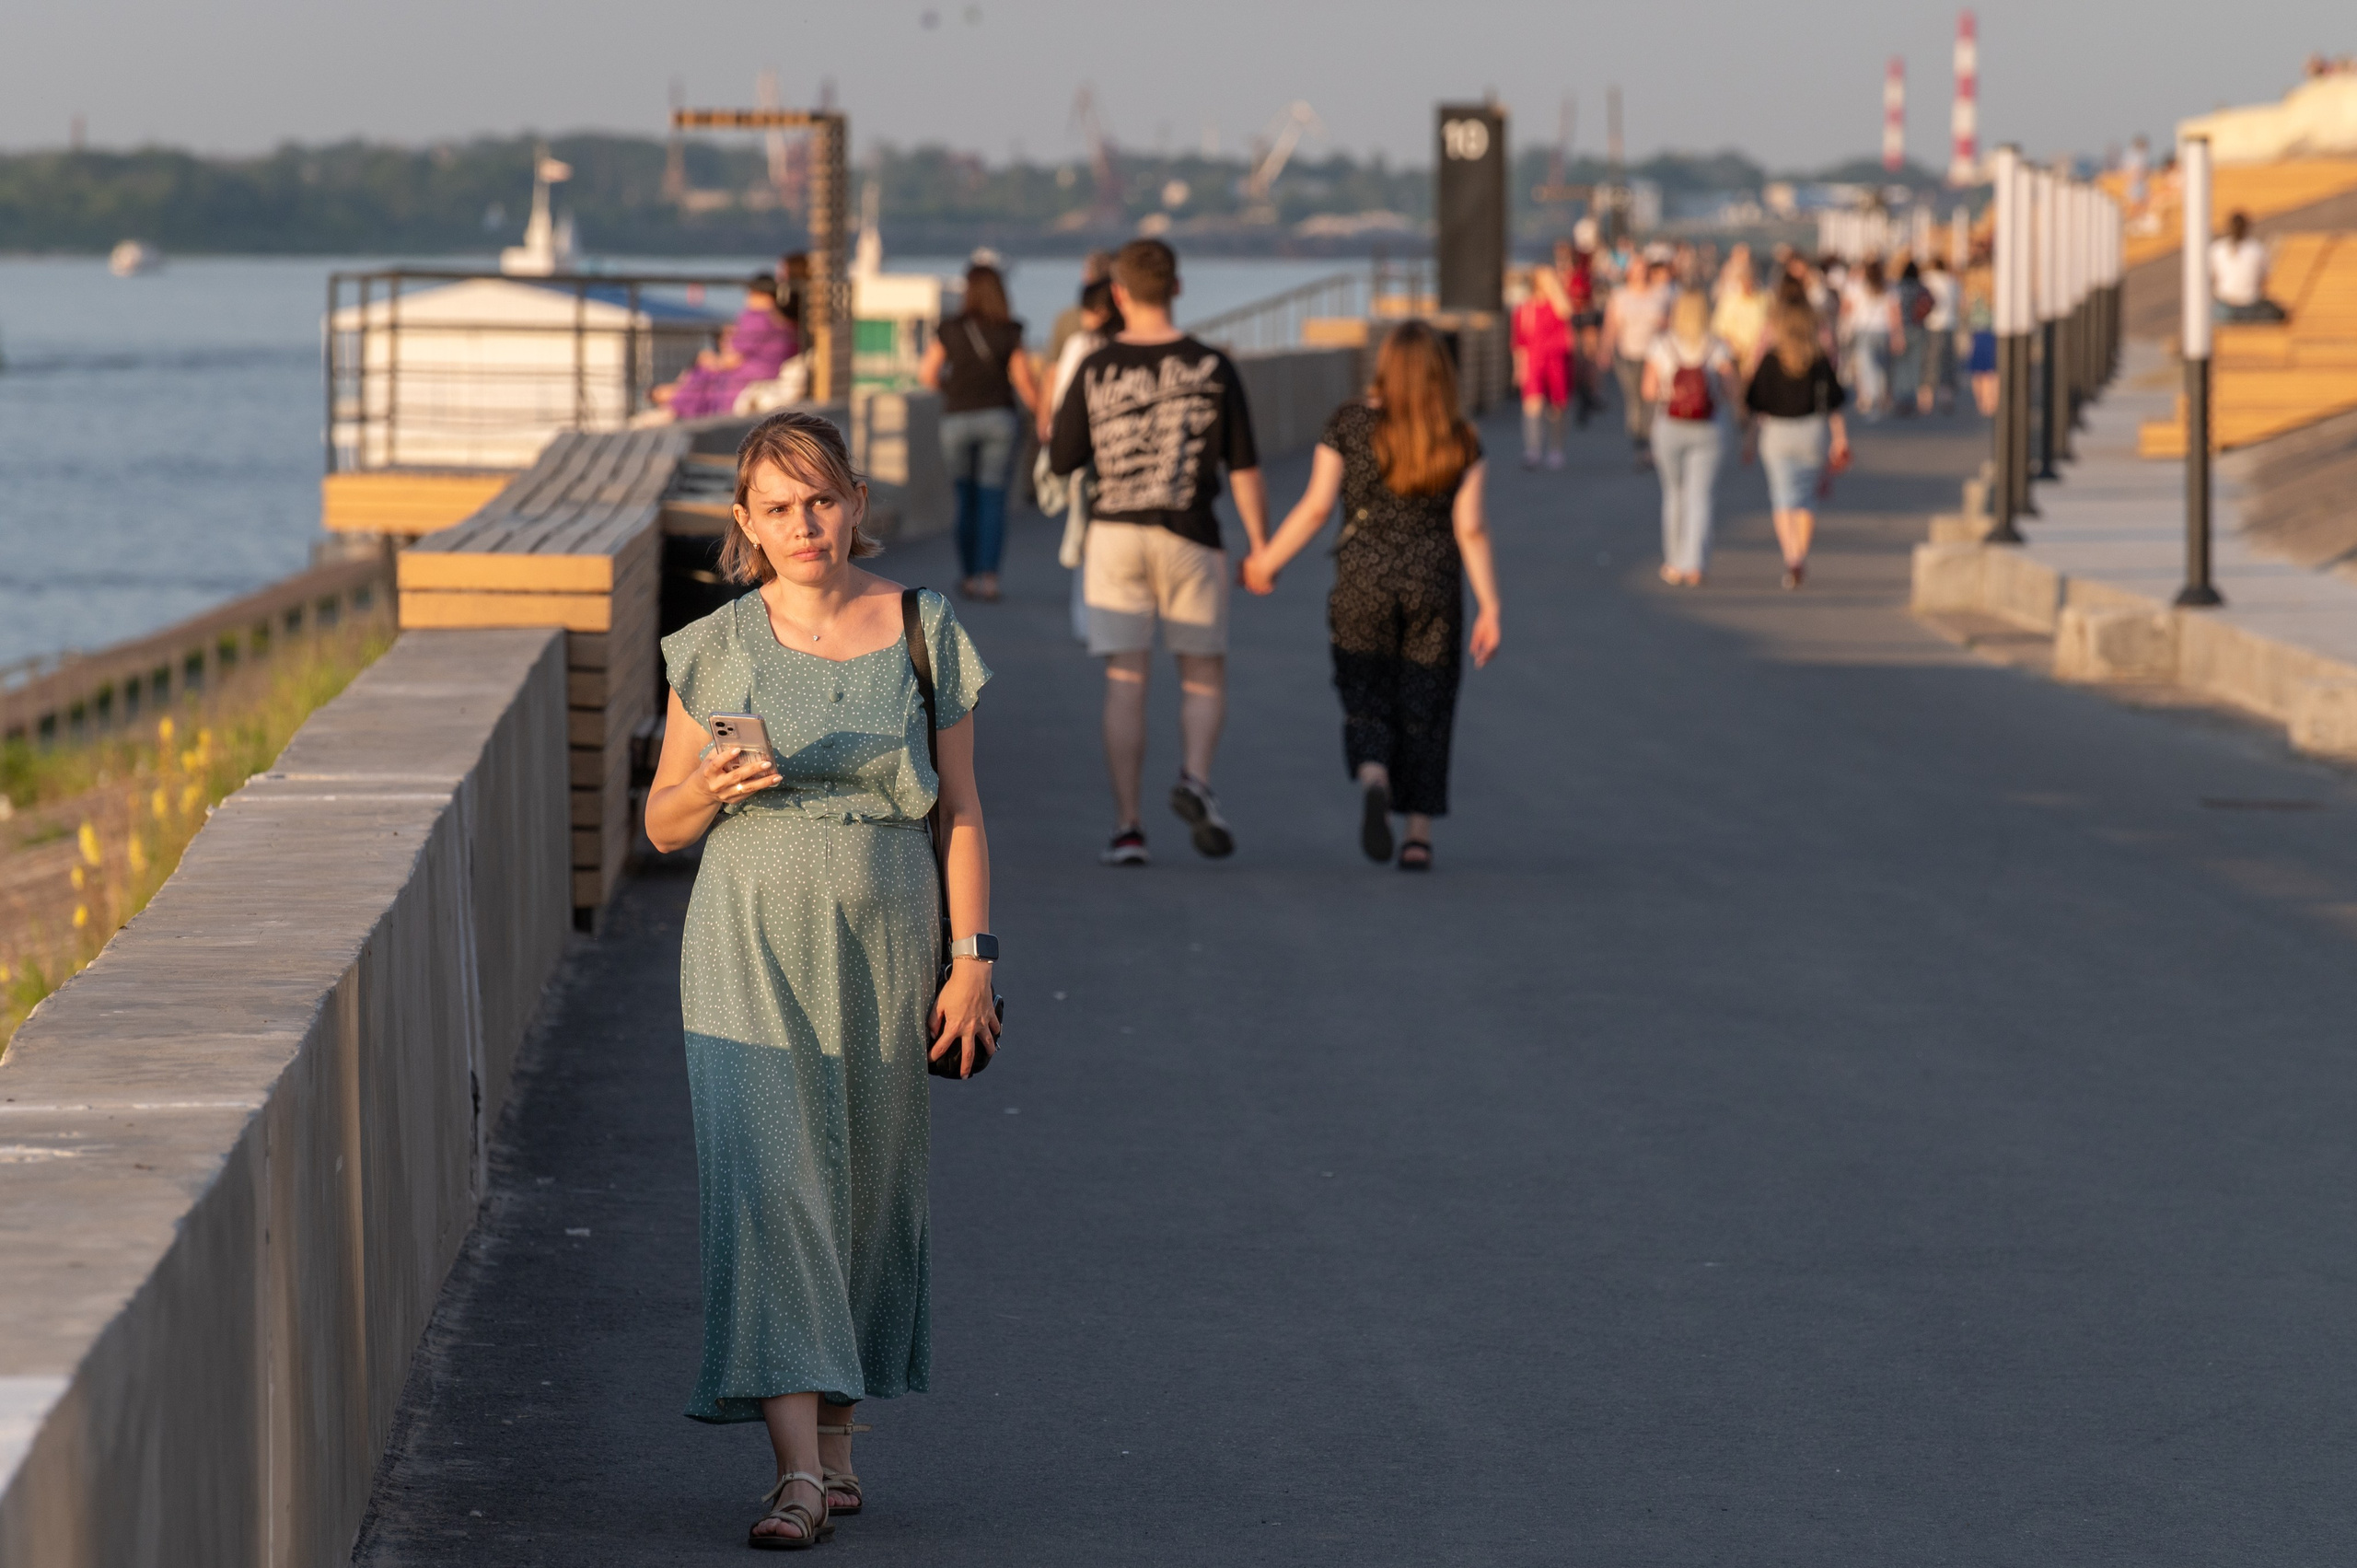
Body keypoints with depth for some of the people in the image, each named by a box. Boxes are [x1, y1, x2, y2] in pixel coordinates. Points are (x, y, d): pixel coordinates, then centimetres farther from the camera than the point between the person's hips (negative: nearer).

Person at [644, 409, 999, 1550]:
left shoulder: (924, 636, 3)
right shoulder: (714, 651, 2)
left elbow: (961, 812, 5)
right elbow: (662, 823, 9)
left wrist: (971, 959, -2)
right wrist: (710, 789, -14)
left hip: (883, 944, 1)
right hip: (751, 950, -1)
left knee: (864, 1187, 7)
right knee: (766, 1185, -13)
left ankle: (836, 1436, 22)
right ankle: (797, 1470, -18)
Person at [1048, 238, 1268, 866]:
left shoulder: (1095, 371, -3)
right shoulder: (1212, 368, -4)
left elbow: (1062, 460, 2)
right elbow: (1244, 467, -4)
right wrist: (1261, 548, 2)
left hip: (1114, 534, 0)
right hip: (1190, 538, 0)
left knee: (1125, 684, 4)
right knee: (1204, 678, 13)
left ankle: (1127, 824, -2)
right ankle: (1196, 779, -13)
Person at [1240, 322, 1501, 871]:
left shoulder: (1350, 422, -5)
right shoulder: (1460, 440, -2)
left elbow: (1316, 507, -6)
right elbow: (1470, 528, -6)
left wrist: (1267, 562, 6)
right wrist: (1489, 607, -4)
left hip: (1363, 583, -1)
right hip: (1435, 587, 1)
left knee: (1367, 702, 9)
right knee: (1424, 707, 10)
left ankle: (1373, 780, -21)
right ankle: (1419, 832, 6)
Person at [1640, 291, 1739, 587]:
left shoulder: (1662, 346, -5)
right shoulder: (1717, 349, -5)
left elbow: (1648, 391, -6)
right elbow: (1731, 393, -8)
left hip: (1669, 428, 1)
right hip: (1706, 429, -1)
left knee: (1674, 493, 18)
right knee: (1699, 497, 0)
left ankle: (1674, 565, 21)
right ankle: (1694, 565, -15)